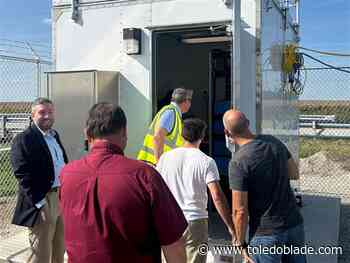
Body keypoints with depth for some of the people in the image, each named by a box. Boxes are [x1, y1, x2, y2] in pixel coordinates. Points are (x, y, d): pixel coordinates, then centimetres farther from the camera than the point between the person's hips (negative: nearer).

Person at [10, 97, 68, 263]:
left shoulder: (55, 135, 14)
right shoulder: (23, 140, -11)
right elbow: (23, 176, -18)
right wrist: (40, 203, -22)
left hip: (63, 197, 8)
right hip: (43, 201, -7)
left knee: (60, 249, 19)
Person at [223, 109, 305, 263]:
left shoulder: (238, 162, -20)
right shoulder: (274, 142, -1)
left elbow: (240, 211, -17)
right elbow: (294, 174, 12)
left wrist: (241, 242, -4)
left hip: (267, 234, -6)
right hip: (294, 224, 6)